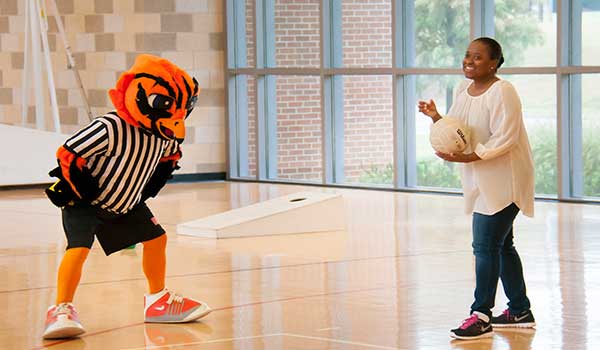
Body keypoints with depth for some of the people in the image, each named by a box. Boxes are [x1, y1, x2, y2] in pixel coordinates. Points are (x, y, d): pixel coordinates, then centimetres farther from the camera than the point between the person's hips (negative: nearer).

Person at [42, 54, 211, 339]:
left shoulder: (162, 136, -9)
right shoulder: (111, 129, -33)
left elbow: (171, 152, 16)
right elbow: (68, 153, -27)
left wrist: (156, 179, 6)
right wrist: (79, 186, -24)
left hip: (126, 203, 7)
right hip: (84, 203, -7)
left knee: (156, 239, 9)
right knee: (79, 248, -25)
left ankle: (158, 300, 25)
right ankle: (62, 310, -17)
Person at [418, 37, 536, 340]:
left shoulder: (502, 93, -18)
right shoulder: (462, 90, 9)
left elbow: (504, 140, -24)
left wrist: (465, 158, -28)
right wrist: (435, 117, -3)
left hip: (503, 182, -9)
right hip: (481, 182, 9)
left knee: (485, 246, -12)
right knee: (501, 246, 16)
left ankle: (481, 317, -9)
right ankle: (520, 312, 27)